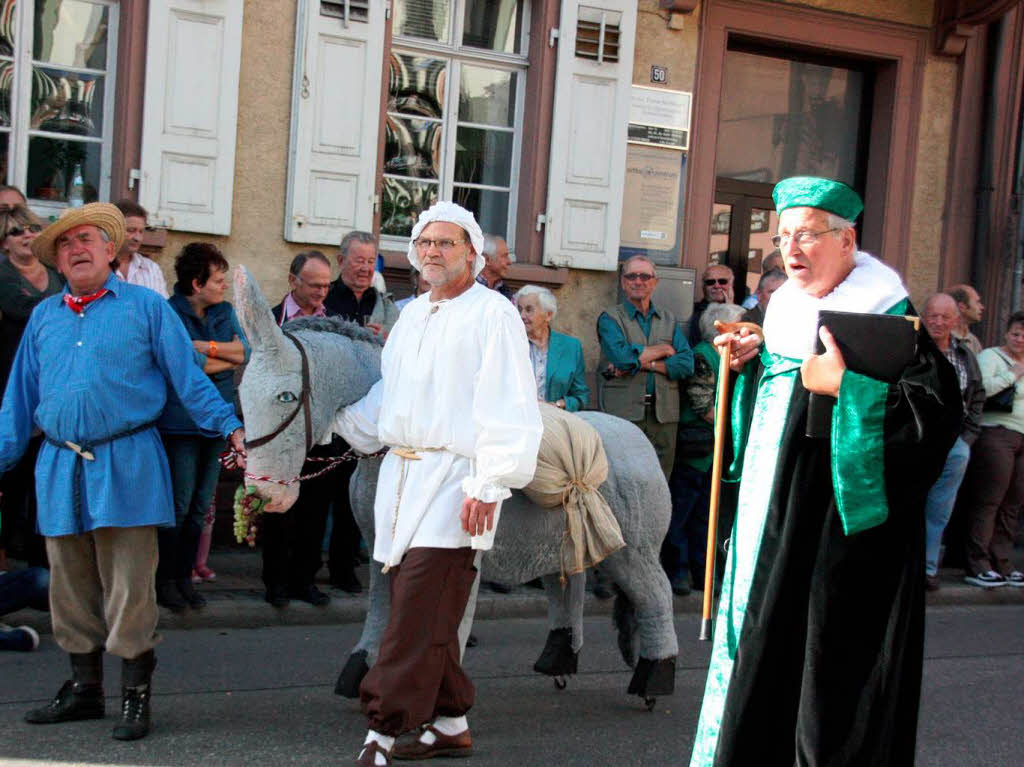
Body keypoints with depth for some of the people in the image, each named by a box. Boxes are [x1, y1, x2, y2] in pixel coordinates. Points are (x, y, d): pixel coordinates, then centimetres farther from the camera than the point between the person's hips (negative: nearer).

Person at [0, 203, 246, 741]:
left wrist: (231, 428, -6)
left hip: (126, 464, -4)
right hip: (60, 468, 4)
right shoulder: (43, 318, 16)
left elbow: (188, 378, 3)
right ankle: (84, 687, 23)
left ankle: (135, 696, 4)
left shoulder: (146, 307, 5)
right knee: (71, 587, 10)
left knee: (129, 587, -5)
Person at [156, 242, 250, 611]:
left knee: (200, 506, 9)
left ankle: (184, 576, 17)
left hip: (216, 421, 6)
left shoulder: (225, 312, 13)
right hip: (180, 423, -6)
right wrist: (229, 356, -5)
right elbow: (188, 365, -18)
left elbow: (246, 352, 1)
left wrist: (207, 348, -12)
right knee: (179, 504, -4)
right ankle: (164, 579, 7)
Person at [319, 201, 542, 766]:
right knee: (422, 610, 10)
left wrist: (490, 485, -17)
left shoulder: (492, 314, -5)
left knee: (418, 617, -10)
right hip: (401, 476, 8)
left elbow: (508, 408, -11)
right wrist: (338, 419, 16)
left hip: (454, 480, -8)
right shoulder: (411, 315, 20)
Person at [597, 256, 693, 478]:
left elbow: (686, 363, 3)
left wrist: (645, 363, -8)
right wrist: (663, 350, -2)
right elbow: (621, 356, -13)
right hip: (623, 412, -3)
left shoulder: (669, 320, 17)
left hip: (663, 414, 3)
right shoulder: (610, 318, 5)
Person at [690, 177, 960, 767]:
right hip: (771, 518, 8)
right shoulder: (788, 310, 12)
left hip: (836, 528, -8)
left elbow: (939, 407, -22)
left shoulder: (885, 317, -12)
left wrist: (844, 386, -27)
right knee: (761, 646, 12)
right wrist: (752, 361, 8)